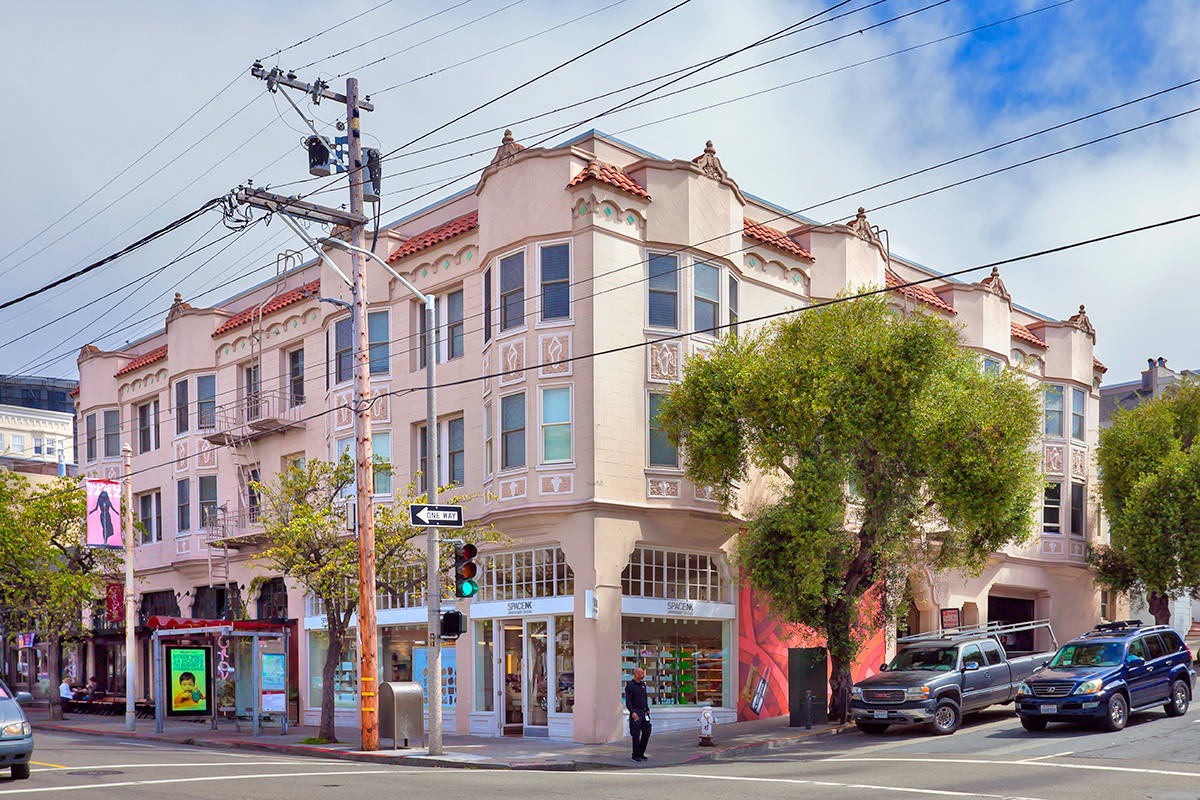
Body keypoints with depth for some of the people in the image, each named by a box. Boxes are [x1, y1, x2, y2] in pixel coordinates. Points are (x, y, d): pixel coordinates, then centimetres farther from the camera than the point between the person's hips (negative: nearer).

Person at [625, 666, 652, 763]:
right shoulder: (629, 685, -8)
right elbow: (628, 701, -13)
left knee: (646, 733, 5)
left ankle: (641, 753, 16)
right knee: (636, 735, -8)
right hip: (635, 713, -7)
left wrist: (647, 710, 14)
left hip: (643, 712, 7)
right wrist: (632, 712, -24)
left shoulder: (643, 685, 14)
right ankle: (635, 756, -2)